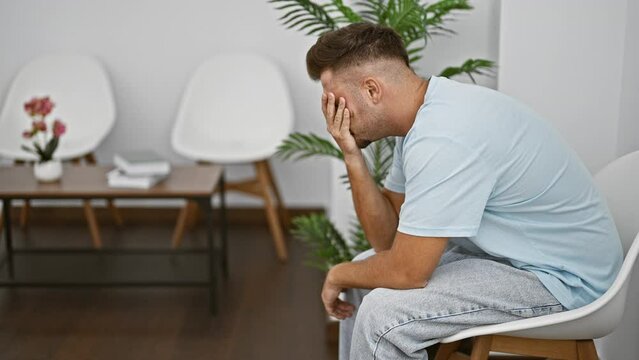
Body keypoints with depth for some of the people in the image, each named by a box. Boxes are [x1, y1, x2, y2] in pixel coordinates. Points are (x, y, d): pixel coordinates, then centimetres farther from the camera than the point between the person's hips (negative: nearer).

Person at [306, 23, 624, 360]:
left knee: (383, 314, -22)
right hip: (504, 249, 10)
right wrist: (352, 156, -7)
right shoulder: (424, 115, 1)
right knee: (367, 273, 14)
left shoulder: (443, 137, -28)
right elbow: (388, 237, 4)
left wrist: (340, 275, -5)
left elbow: (405, 272, -24)